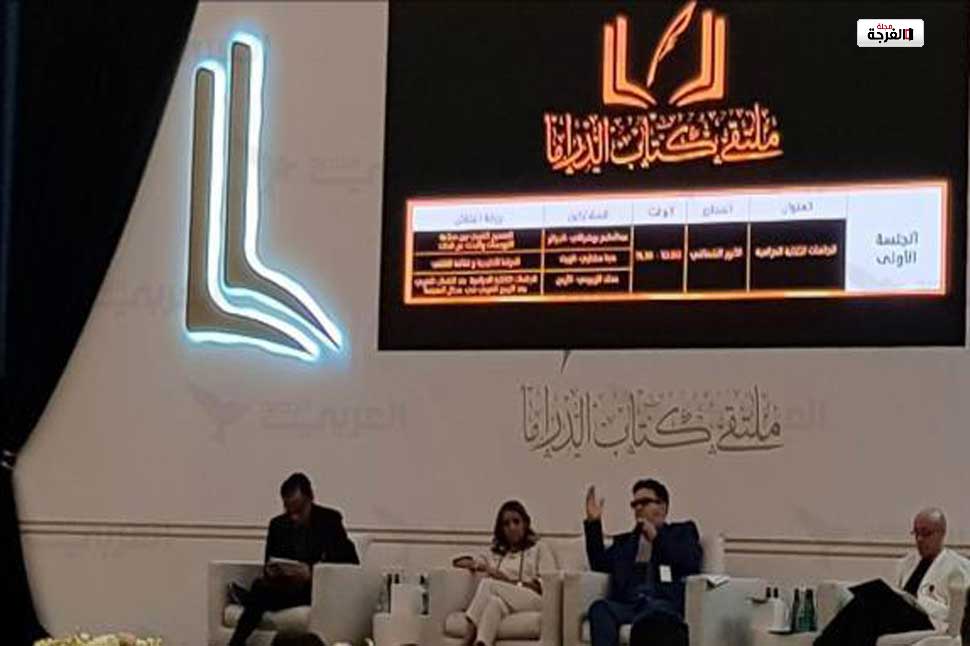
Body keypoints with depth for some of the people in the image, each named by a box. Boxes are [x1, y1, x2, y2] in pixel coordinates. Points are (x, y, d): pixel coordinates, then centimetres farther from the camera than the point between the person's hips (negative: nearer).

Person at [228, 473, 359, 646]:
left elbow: (351, 560, -9)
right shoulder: (278, 524, 12)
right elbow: (269, 564, 15)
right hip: (286, 586, 4)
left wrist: (311, 571, -24)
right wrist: (270, 571, -14)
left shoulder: (330, 519, -1)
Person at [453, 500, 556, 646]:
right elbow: (460, 562, 23)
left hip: (532, 599, -3)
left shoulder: (539, 548, 19)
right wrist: (479, 565, 1)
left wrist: (510, 582, -6)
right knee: (496, 602, -35)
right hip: (504, 601, 3)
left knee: (488, 584, -30)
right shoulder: (495, 552, 31)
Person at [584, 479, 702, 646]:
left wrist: (657, 538, -1)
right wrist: (593, 522, 12)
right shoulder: (624, 541, 33)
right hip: (627, 605, 3)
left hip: (665, 605, -3)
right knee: (600, 608, -32)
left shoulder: (681, 531, 23)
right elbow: (600, 565, 19)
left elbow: (692, 563, 4)